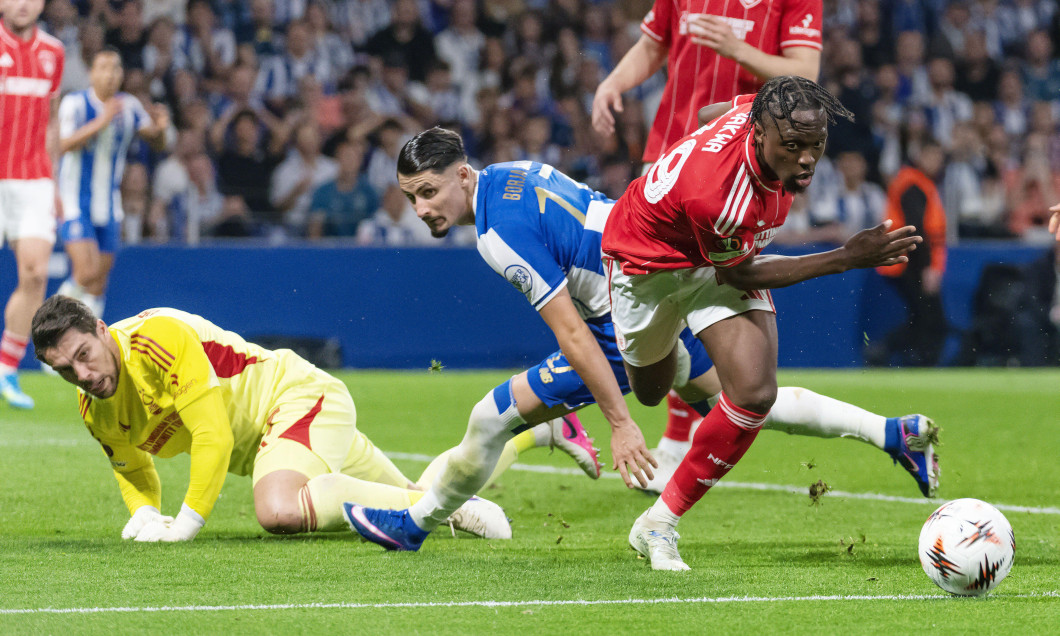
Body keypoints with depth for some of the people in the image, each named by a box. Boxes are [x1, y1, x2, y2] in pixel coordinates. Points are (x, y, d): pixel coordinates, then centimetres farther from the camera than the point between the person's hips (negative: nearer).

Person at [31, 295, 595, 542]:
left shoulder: (156, 338, -27)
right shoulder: (94, 410, -1)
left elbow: (214, 433, -28)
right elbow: (133, 467, 17)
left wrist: (188, 522, -28)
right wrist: (143, 515, -6)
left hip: (302, 395, -9)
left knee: (278, 511, -38)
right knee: (421, 500, 19)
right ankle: (539, 430, 41)